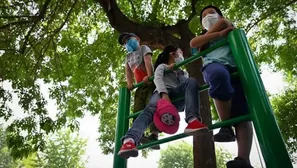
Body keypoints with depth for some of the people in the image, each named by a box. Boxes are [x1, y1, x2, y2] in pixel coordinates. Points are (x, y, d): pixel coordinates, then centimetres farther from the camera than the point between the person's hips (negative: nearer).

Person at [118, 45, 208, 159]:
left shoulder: (183, 73, 42)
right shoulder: (162, 66, 28)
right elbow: (157, 79, 3)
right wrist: (164, 94, -16)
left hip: (177, 96, 3)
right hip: (162, 92, -3)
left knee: (191, 81, -26)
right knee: (151, 109, -36)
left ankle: (192, 120, -47)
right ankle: (129, 140, -60)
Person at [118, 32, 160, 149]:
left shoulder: (143, 48, 15)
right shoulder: (128, 57, 29)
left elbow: (148, 61, -5)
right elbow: (128, 71, 12)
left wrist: (149, 76, -24)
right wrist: (129, 84, -9)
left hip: (150, 83, -6)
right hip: (140, 87, 6)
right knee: (137, 112, -9)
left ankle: (154, 135, -27)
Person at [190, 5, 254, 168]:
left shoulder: (229, 27, 35)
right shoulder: (203, 39, 38)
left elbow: (222, 22, 9)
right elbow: (193, 43, 13)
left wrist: (207, 36, 21)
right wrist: (219, 33, 10)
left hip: (235, 67, 1)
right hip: (213, 65, 0)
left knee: (242, 113, -20)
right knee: (219, 74, -40)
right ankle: (226, 126, -32)